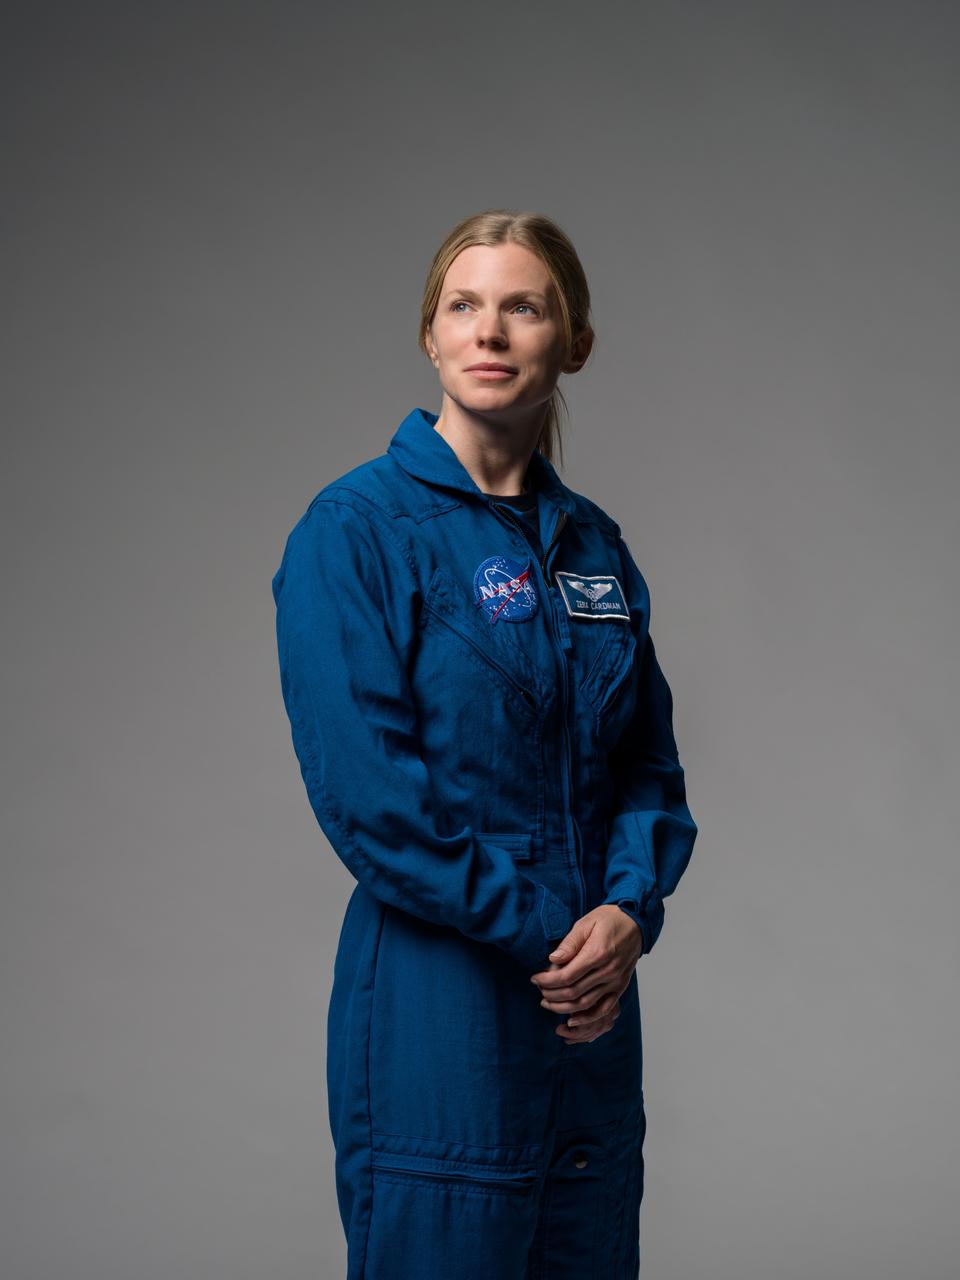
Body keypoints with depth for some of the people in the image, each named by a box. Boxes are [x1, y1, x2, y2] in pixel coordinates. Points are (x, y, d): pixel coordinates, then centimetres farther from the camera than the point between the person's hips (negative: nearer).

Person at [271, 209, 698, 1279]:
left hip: (592, 1006, 6)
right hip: (437, 1006, -5)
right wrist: (543, 930, -14)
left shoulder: (594, 545, 11)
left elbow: (647, 763, 11)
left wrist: (629, 910, -9)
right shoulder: (358, 528, -7)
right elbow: (362, 786, -14)